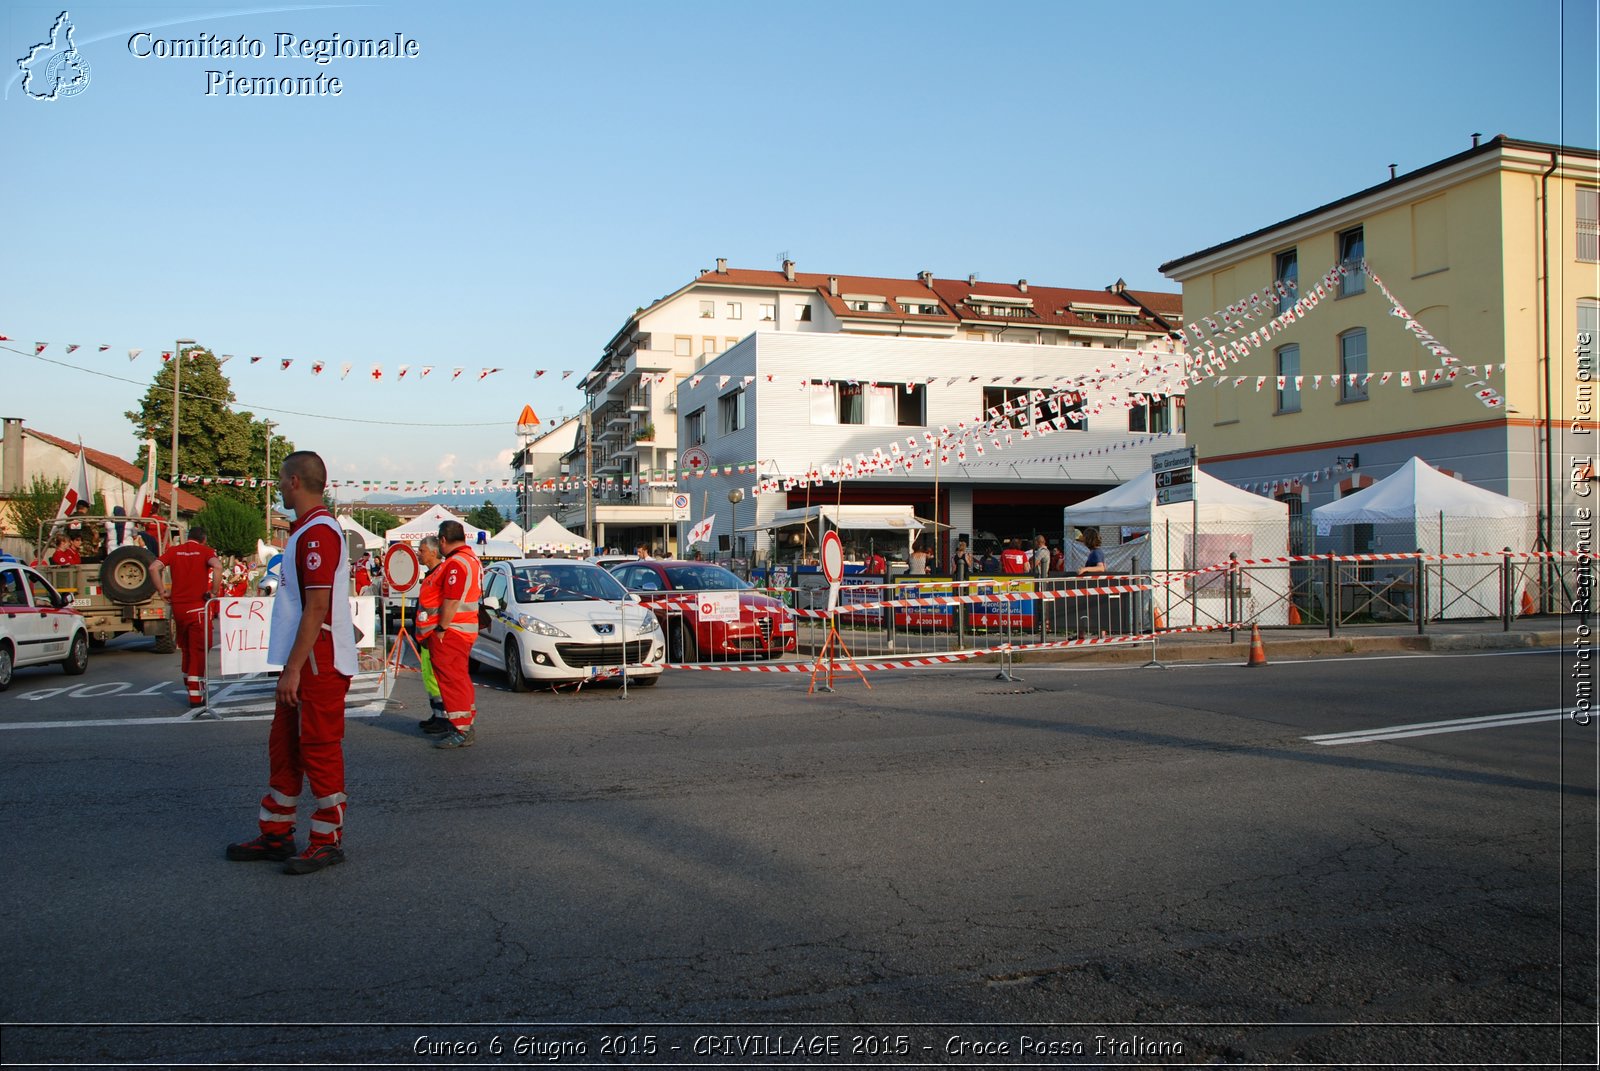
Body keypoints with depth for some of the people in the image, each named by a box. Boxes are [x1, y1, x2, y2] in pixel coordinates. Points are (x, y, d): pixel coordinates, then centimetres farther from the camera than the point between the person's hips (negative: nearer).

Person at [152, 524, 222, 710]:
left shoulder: (174, 550, 10)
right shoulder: (205, 551, 0)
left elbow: (154, 568, -5)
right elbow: (217, 566, -21)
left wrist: (162, 592, 1)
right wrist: (214, 592, -13)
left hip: (177, 606, 4)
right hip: (197, 607, -4)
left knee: (185, 649, 19)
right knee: (198, 651, 0)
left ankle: (190, 686, 29)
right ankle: (196, 697, -3)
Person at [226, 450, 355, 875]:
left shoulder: (319, 532, -17)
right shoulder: (305, 531, 16)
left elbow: (317, 607, -22)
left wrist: (292, 669, -22)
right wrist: (290, 668, 20)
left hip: (320, 665, -11)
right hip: (303, 665, 11)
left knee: (320, 752, -2)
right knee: (284, 749, 16)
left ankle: (327, 842, 8)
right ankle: (276, 835, 27)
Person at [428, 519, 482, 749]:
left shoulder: (456, 563, -18)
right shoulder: (472, 559, 14)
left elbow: (452, 601, -24)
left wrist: (441, 629, -19)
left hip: (451, 632, -10)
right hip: (467, 629, 10)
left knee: (452, 680, -6)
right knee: (461, 678, 17)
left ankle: (462, 731, -4)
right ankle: (467, 725, 25)